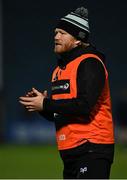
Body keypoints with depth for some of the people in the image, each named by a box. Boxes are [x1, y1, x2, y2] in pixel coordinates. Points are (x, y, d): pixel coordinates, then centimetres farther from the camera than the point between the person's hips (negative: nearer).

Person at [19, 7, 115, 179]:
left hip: (92, 148, -10)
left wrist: (45, 104, -15)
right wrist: (40, 103, 2)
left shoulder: (90, 63, -10)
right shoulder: (60, 68, 19)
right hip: (69, 152, 10)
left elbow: (84, 106, -22)